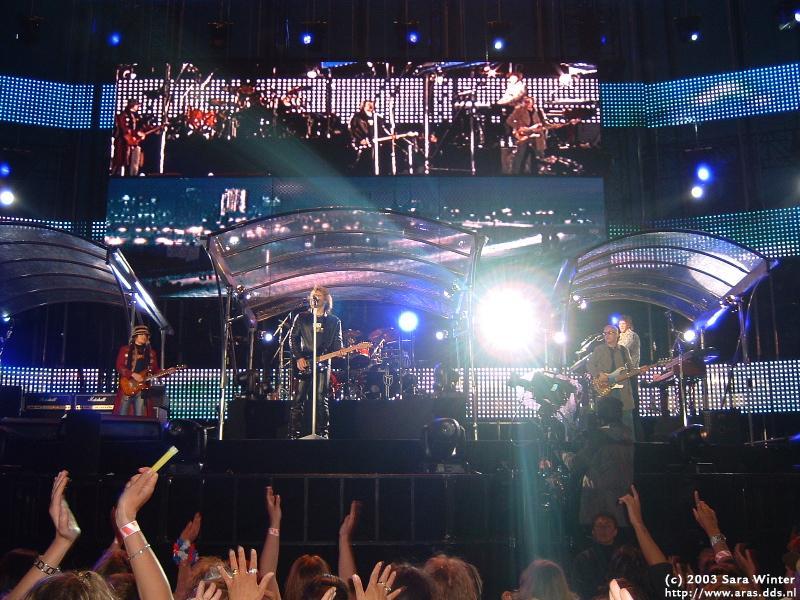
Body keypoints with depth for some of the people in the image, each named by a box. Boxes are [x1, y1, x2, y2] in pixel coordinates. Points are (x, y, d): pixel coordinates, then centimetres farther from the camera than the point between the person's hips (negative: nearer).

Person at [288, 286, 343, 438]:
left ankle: (322, 434, 3)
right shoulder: (301, 317, 10)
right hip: (303, 364, 0)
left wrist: (341, 352, -14)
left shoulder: (334, 321, 11)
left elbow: (337, 344, 9)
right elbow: (293, 338, 9)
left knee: (321, 400, -2)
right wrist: (298, 358, -3)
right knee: (298, 400, -4)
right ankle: (293, 435, -2)